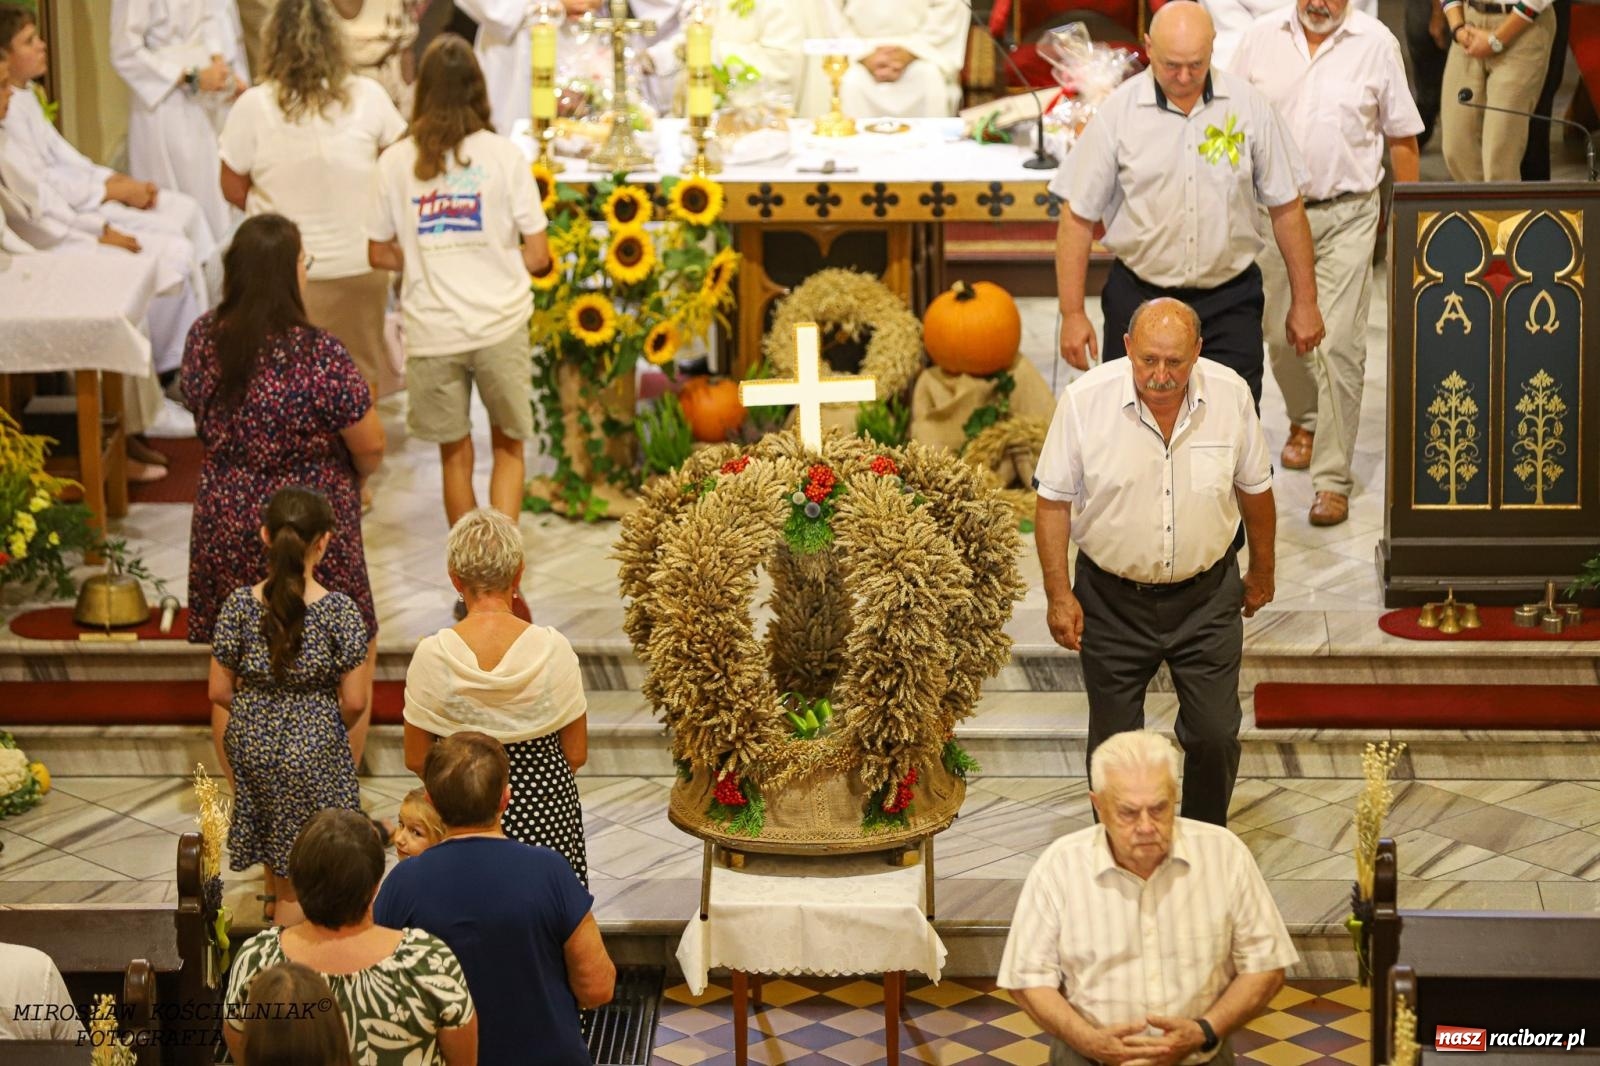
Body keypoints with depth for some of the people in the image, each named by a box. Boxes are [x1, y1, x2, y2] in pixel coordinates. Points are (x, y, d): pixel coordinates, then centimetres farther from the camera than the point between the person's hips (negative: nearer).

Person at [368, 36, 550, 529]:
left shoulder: (396, 161, -2)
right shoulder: (503, 155, -7)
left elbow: (379, 254, 6)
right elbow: (537, 255, -5)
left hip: (433, 332, 1)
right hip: (499, 324, -1)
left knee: (455, 456, 16)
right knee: (508, 448, 15)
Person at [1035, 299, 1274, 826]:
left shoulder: (1231, 394, -11)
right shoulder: (1084, 400, -17)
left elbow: (1254, 488, 4)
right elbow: (1054, 500, -7)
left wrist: (1262, 572, 15)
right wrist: (1058, 594, -10)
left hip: (1206, 595, 1)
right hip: (1112, 599, -1)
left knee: (1215, 734, 4)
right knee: (1113, 741, 10)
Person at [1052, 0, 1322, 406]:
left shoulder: (1248, 107, -1)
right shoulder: (1117, 113, -5)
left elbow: (1285, 208, 6)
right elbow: (1078, 217, -1)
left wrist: (1304, 302, 7)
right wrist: (1072, 314, -4)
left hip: (1229, 300, 0)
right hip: (1139, 295, 0)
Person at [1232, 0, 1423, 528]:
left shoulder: (1376, 43, -4)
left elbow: (1401, 137, 2)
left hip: (1347, 215, -3)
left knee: (1339, 346, -9)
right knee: (1282, 337, 15)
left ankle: (1332, 479, -3)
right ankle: (1305, 421, 45)